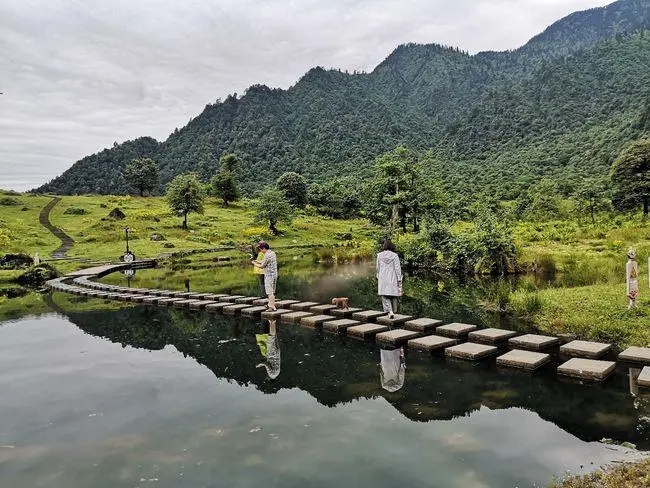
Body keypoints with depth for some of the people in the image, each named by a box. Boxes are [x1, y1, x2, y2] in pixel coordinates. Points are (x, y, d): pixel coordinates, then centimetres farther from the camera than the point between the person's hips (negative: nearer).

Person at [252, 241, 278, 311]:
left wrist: (254, 263, 4)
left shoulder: (267, 255, -17)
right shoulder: (273, 253, 10)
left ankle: (273, 307, -4)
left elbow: (262, 266, -10)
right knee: (272, 291, 17)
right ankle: (270, 305, 27)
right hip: (274, 274, 9)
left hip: (269, 275, -9)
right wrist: (257, 262, 17)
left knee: (270, 292, -4)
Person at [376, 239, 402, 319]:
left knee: (385, 296, 0)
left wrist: (378, 278, 19)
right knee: (393, 296, 13)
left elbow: (378, 268, 8)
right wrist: (399, 280, -1)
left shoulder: (379, 255, 0)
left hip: (382, 279, 0)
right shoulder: (395, 256, -6)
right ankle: (394, 311, 24)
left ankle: (390, 311, -18)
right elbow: (397, 268, -6)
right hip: (393, 279, 0)